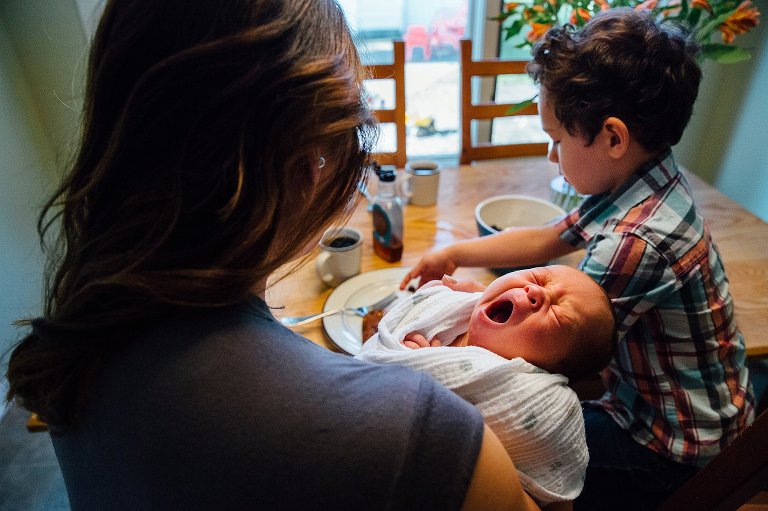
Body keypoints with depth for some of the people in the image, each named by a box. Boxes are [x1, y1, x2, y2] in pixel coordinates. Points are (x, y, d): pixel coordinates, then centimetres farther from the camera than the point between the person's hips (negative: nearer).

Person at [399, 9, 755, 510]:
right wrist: (455, 254, 1)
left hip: (673, 442, -7)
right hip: (654, 400, 7)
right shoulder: (643, 183, -7)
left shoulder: (636, 240, -34)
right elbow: (544, 241, 3)